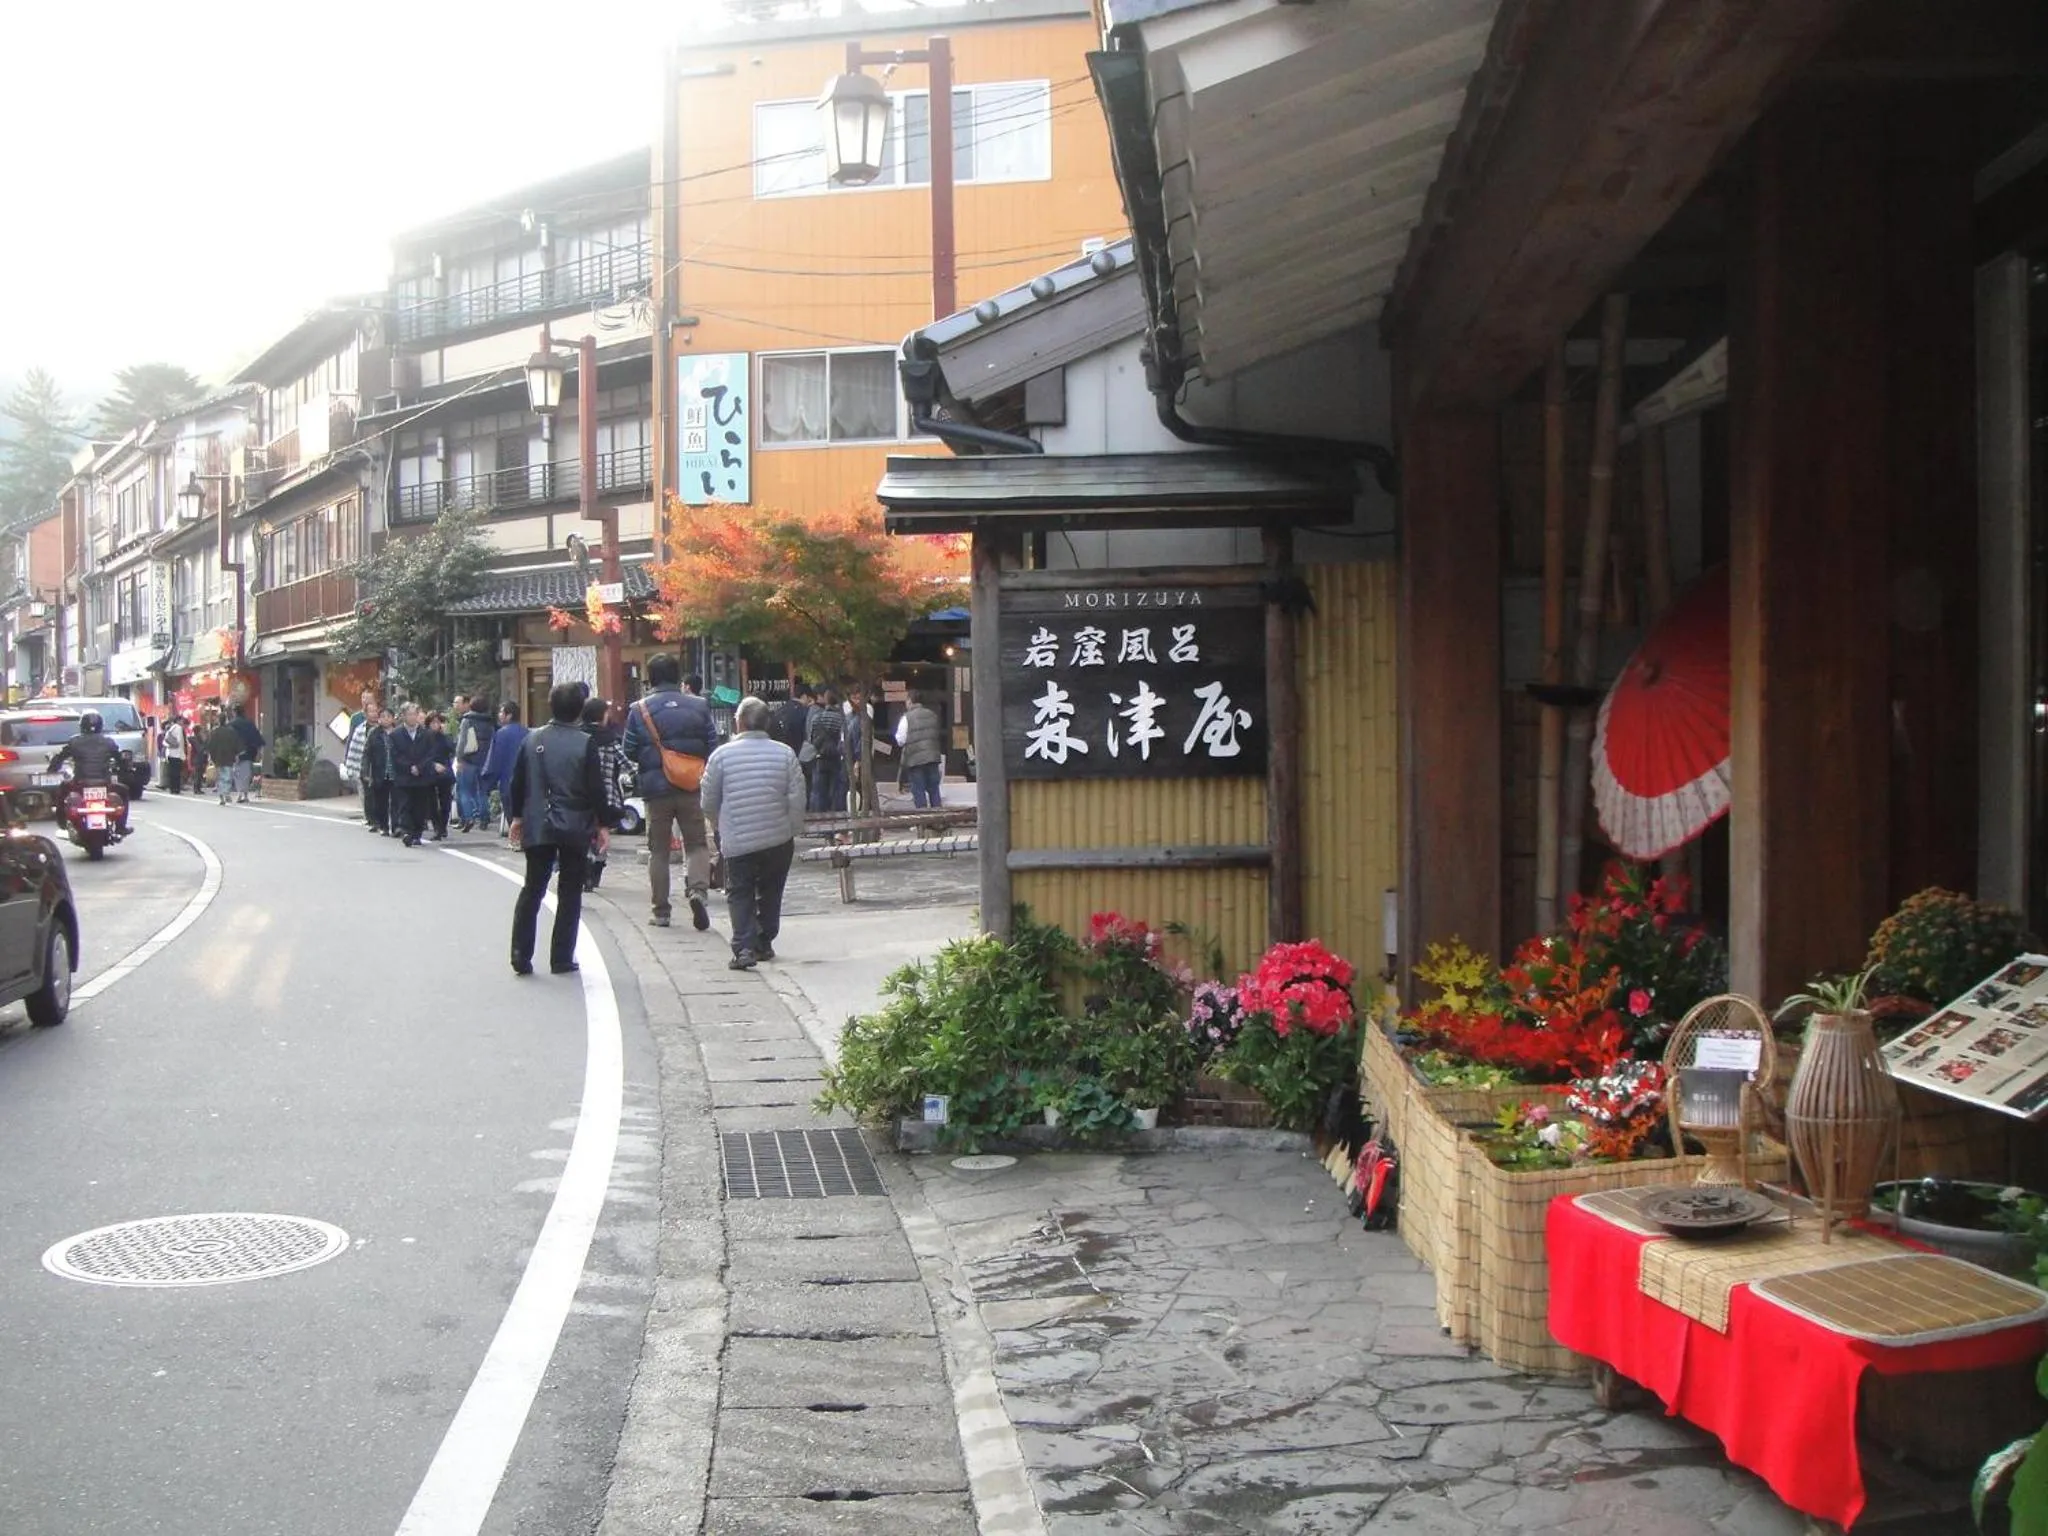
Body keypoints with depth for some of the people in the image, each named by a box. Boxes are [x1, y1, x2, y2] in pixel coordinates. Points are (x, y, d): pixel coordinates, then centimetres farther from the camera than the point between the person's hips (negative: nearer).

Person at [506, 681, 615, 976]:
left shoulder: (532, 739, 1)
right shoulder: (585, 744, -10)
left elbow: (518, 782, 6)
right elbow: (596, 788, -9)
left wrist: (517, 817, 18)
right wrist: (602, 824, 0)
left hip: (537, 827, 3)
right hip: (575, 829, -3)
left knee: (531, 890, 11)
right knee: (570, 893, 6)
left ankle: (520, 957, 6)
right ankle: (562, 959, 7)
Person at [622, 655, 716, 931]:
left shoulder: (639, 710, -3)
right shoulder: (698, 706, 0)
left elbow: (630, 753, 0)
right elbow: (713, 747, 0)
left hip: (656, 787, 0)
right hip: (691, 787, 0)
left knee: (658, 850, 10)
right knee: (696, 843, 9)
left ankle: (661, 911, 12)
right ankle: (698, 888, -17)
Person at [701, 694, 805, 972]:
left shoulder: (722, 754, -6)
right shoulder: (785, 754, -3)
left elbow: (709, 802, 2)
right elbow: (797, 799, -4)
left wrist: (721, 826, 20)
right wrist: (793, 830, 9)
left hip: (737, 841, -2)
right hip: (778, 839, 2)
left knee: (739, 893, 4)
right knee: (770, 892, 18)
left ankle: (744, 947, -12)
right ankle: (764, 943, 25)